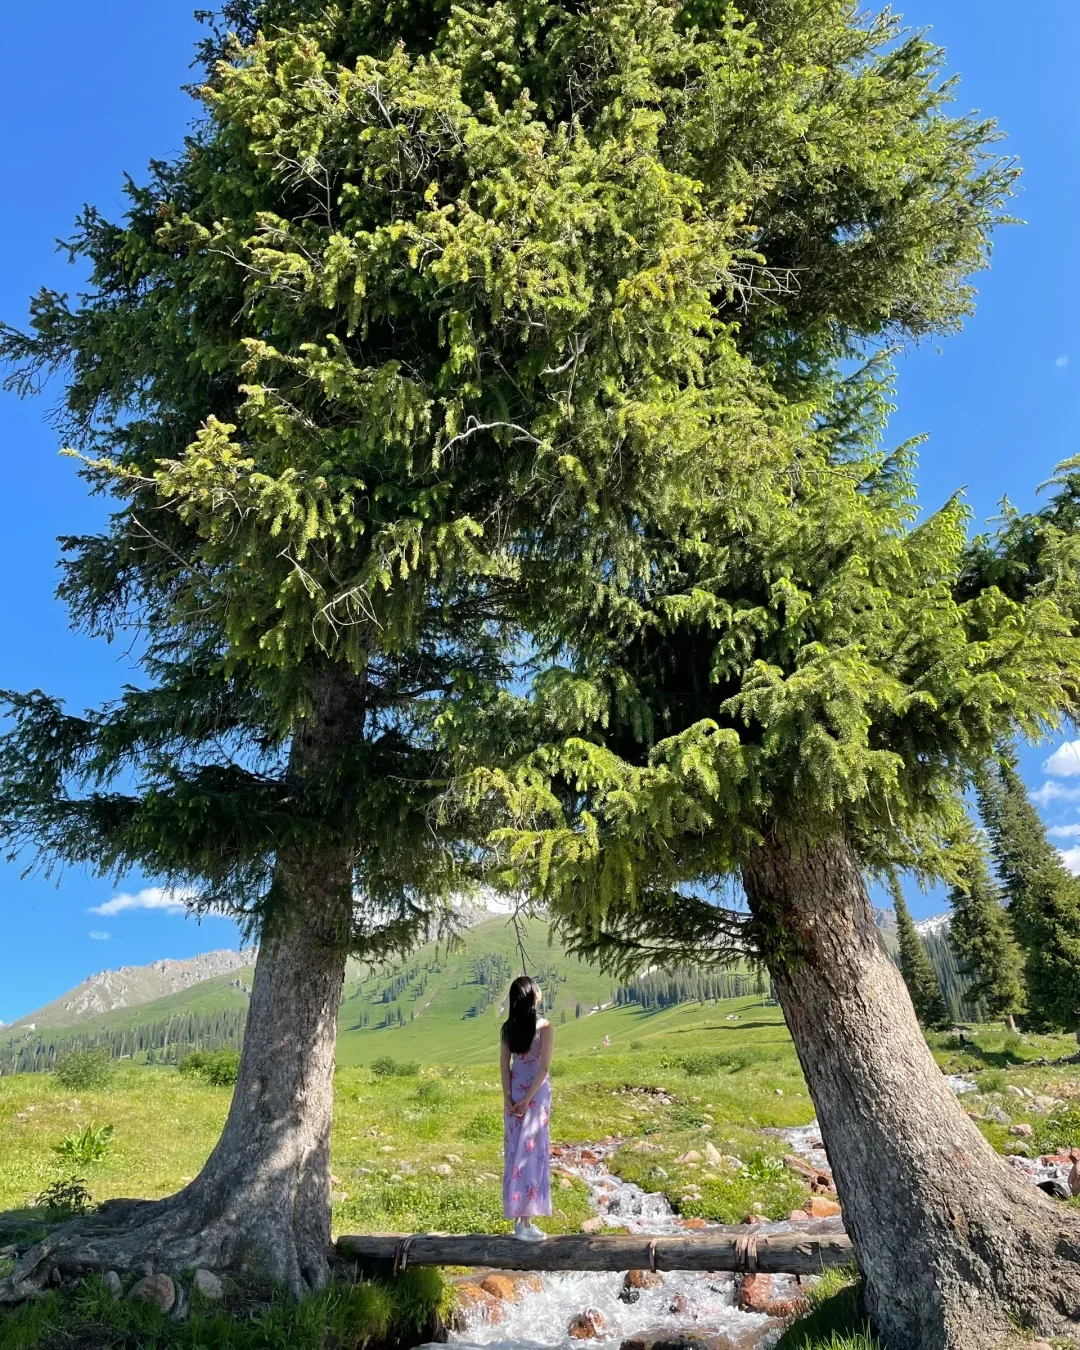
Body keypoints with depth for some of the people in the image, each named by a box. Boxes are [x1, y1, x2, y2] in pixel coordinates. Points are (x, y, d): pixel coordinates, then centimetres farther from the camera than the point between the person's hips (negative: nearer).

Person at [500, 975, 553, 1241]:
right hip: (535, 1092, -5)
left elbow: (504, 1065, -1)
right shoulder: (544, 1026, -14)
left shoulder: (508, 1027, 1)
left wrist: (508, 1098, -2)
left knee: (515, 1150, 12)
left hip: (515, 1091, 5)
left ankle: (518, 1216, 21)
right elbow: (544, 1067, -17)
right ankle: (525, 1223, 7)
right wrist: (528, 1099, -14)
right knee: (532, 1151, 2)